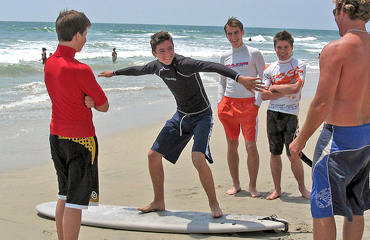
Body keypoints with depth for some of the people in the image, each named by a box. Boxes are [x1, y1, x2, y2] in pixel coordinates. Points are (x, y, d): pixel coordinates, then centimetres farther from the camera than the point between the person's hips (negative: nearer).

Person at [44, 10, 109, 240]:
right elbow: (104, 106, -12)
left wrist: (85, 100, -5)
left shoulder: (50, 63, 4)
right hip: (80, 139, -8)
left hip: (56, 136, 8)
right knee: (76, 201, -2)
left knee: (64, 195, 19)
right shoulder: (80, 70, -21)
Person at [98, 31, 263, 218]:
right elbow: (138, 70, 19)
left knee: (198, 158, -27)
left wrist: (239, 78, -56)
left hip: (201, 116, -7)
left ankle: (213, 203, -6)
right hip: (180, 116, 7)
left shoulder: (185, 64, -25)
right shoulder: (157, 67, -2)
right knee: (153, 155, 5)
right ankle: (158, 202, 23)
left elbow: (213, 67, -40)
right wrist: (114, 73, 35)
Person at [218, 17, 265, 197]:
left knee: (251, 146, -9)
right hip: (227, 103, 4)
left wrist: (258, 103, -6)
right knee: (232, 145, 6)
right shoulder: (225, 57, 12)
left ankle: (252, 185, 4)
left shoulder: (254, 53, 0)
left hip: (248, 104, -4)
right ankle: (235, 184, 16)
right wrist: (220, 101, 8)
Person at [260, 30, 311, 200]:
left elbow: (295, 88, -15)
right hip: (272, 113, 4)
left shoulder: (299, 65, 0)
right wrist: (286, 90, -9)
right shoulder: (270, 69, 10)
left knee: (293, 155, -5)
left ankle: (302, 187, 13)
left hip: (290, 113, -4)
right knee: (275, 153, 8)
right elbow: (264, 95, 1)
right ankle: (277, 189, 18)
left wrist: (274, 87, -4)